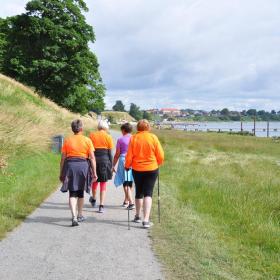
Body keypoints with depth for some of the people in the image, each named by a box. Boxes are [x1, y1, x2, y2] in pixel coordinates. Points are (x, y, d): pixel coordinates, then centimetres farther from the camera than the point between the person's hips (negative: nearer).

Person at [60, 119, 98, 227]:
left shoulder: (67, 140, 4)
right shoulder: (87, 140, 1)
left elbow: (63, 158, 3)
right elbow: (92, 158, -3)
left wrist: (61, 173, 10)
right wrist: (94, 173, 2)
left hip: (70, 166, 0)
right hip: (83, 166, 0)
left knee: (72, 193, 1)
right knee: (80, 192, 17)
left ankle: (74, 217, -14)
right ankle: (80, 215, 31)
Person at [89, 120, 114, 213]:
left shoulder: (92, 135, 2)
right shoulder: (108, 137, -2)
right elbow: (110, 153, -2)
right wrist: (111, 165, 4)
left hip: (94, 159, 2)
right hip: (105, 160, -2)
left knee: (95, 181, 22)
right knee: (103, 184, 5)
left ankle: (93, 199, 42)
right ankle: (101, 206, 1)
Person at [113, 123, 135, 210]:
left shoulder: (120, 139, -2)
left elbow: (117, 154, -1)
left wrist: (113, 165, 7)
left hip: (123, 160, -3)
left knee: (126, 183, -1)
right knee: (130, 183, 16)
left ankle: (131, 203, -13)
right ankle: (126, 201, 29)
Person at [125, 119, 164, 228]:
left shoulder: (133, 138, -6)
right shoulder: (153, 137, -7)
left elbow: (129, 156, -4)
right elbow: (160, 155, -4)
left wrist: (127, 166, 13)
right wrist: (158, 163, 15)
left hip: (137, 169, 2)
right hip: (152, 169, -1)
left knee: (139, 192, 18)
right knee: (148, 193, -1)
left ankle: (138, 216, 31)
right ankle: (146, 219, -12)